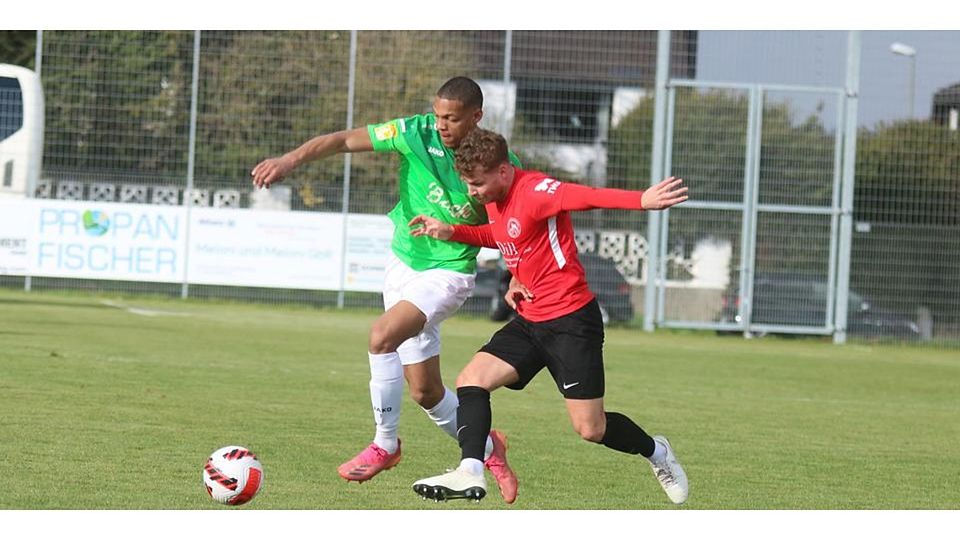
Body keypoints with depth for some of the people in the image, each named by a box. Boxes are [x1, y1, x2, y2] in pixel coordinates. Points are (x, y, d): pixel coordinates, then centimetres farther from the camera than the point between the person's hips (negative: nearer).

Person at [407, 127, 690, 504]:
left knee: (590, 429, -4)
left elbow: (589, 197, -35)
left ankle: (656, 452, 24)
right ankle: (470, 473, -18)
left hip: (571, 320, -8)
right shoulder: (495, 199, 7)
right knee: (472, 379, -10)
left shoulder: (535, 191, -20)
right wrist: (451, 232, 16)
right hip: (529, 321, 8)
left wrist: (642, 200, -52)